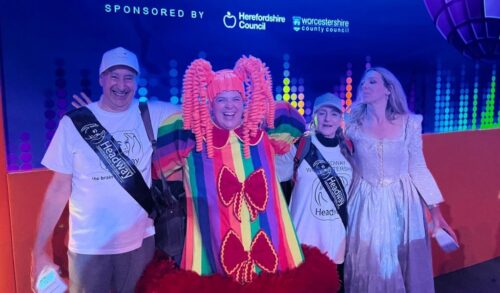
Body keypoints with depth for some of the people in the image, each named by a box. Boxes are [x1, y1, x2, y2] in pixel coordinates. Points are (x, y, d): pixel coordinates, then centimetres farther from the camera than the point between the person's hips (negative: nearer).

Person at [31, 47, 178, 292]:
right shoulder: (74, 122, -6)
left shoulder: (151, 115, -3)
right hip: (88, 246, -1)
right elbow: (59, 189, -4)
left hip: (139, 241, 2)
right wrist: (40, 251, -4)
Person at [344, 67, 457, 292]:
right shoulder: (354, 124, -3)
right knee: (367, 268, 9)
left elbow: (418, 169, -1)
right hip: (367, 205, 0)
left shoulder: (409, 123, -4)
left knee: (405, 267, 11)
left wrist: (435, 211, -3)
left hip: (402, 204, 0)